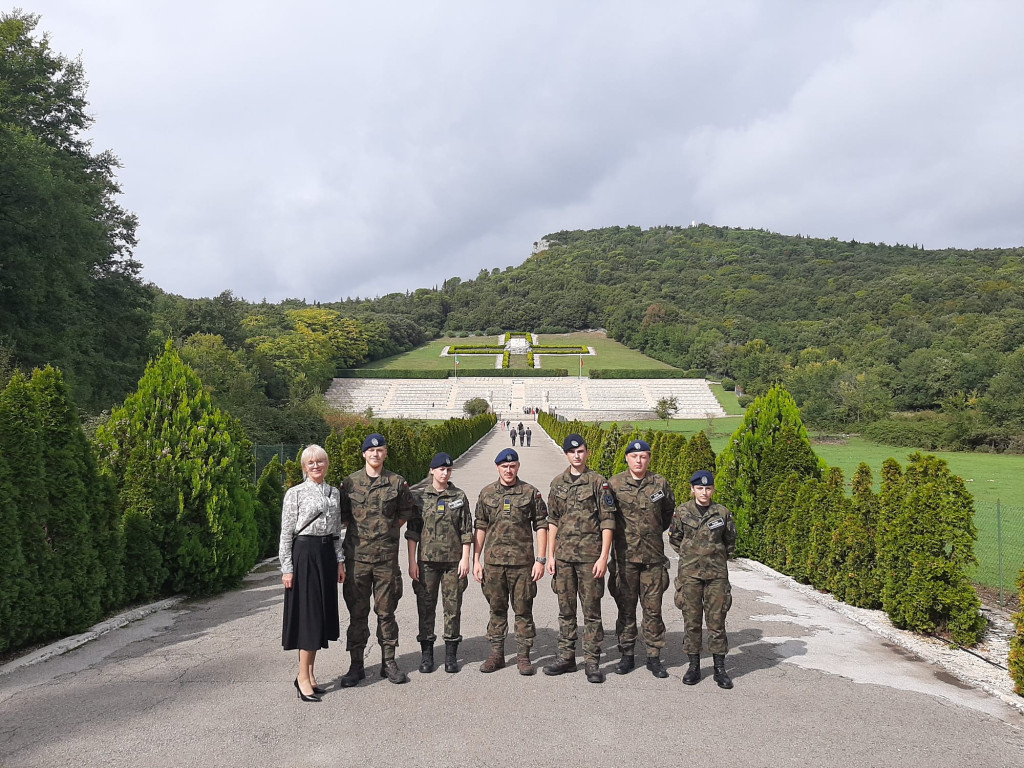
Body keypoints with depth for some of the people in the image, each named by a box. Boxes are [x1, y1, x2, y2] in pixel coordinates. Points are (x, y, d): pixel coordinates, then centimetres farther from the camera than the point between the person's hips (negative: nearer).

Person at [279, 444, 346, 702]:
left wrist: (340, 560, 9)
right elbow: (286, 533, -6)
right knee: (307, 614, -4)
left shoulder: (334, 493, 11)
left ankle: (309, 673, 20)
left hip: (327, 554, 6)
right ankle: (303, 677, 4)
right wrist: (287, 568, -9)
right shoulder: (295, 493, -4)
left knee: (322, 613, 9)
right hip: (304, 553, -6)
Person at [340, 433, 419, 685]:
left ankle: (389, 662, 19)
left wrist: (388, 531, 7)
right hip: (357, 554, 0)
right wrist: (360, 531, 4)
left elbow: (406, 513, 13)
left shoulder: (397, 483, 3)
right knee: (357, 612, 6)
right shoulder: (350, 482, 3)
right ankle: (356, 665, 15)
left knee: (386, 611, 8)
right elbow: (343, 515, 10)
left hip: (387, 555, 0)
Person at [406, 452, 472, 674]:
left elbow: (466, 531, 4)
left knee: (453, 605, 3)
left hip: (453, 560, 0)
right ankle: (426, 654, 16)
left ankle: (451, 655, 15)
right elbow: (412, 531, 3)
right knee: (426, 605, 4)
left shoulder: (459, 497, 3)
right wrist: (412, 561, -2)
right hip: (427, 559, 0)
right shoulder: (421, 497, 2)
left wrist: (465, 558, -3)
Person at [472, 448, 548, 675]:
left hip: (522, 561, -2)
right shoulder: (486, 493, 6)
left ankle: (523, 657, 14)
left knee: (523, 609, 4)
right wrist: (476, 560, 5)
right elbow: (480, 528, 9)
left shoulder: (531, 493, 0)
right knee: (497, 609, 10)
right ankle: (496, 655, 20)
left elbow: (541, 527, 0)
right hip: (493, 561, 2)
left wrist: (540, 559, -6)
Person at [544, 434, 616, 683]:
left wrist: (603, 557, -12)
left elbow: (607, 522, -6)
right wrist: (550, 555, 8)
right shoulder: (558, 483, 10)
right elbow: (553, 521, 14)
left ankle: (592, 662, 10)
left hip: (590, 556, -4)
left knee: (591, 610, 2)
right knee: (565, 609, 11)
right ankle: (566, 657, 21)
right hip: (564, 556, 4)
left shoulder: (598, 482, -4)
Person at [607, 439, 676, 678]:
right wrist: (622, 534, 9)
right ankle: (626, 655, 19)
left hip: (653, 556, 1)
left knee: (653, 608, 6)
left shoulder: (660, 484, 3)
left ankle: (654, 657, 17)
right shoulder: (614, 484, -2)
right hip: (624, 555, -1)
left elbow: (669, 512, 19)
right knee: (626, 607, 8)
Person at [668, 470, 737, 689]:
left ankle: (720, 668, 13)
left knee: (717, 620, 3)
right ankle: (693, 666, 15)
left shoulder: (723, 513, 1)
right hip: (689, 573, 0)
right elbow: (674, 538, 11)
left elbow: (730, 542, 14)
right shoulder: (682, 512, -1)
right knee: (691, 620, 4)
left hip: (717, 574, 0)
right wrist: (689, 555, 9)